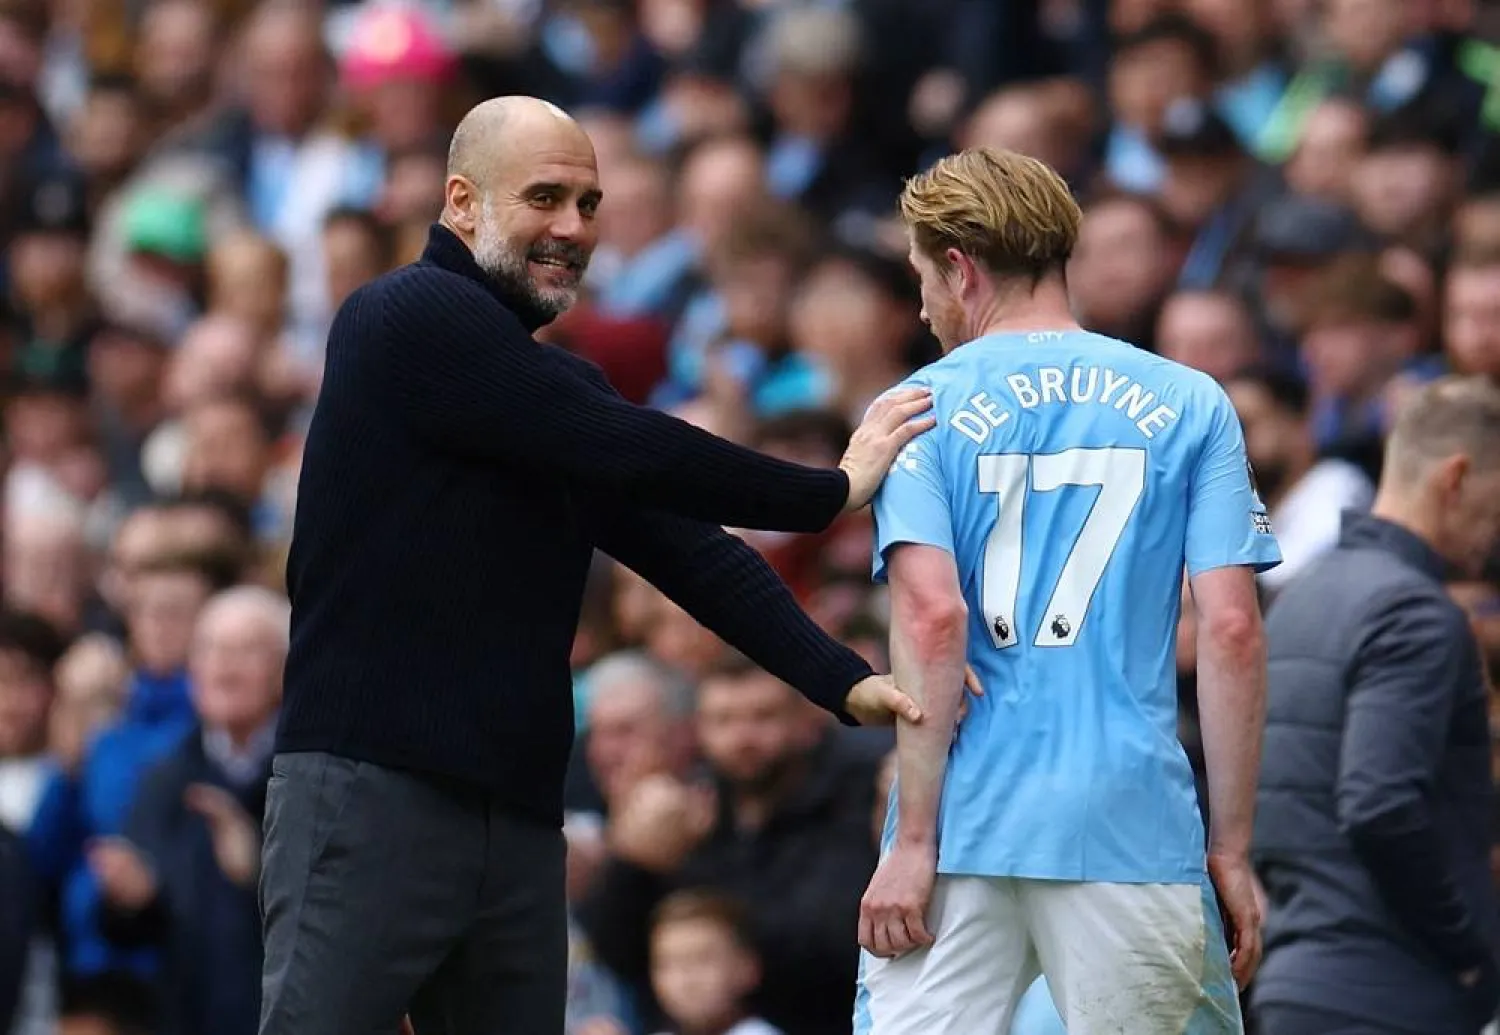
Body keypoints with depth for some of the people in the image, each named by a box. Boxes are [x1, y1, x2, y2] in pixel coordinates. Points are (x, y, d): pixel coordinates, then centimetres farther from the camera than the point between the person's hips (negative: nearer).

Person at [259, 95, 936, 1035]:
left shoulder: (562, 390, 19)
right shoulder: (409, 318, -7)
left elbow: (692, 552, 10)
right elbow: (629, 455, -13)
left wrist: (843, 680, -4)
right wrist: (831, 492, -5)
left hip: (519, 808, 8)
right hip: (371, 783, -8)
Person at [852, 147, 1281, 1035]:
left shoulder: (921, 410, 3)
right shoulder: (1191, 405, 8)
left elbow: (933, 618, -9)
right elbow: (1231, 628, 1)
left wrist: (914, 838, -8)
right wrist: (1233, 848, 5)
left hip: (965, 828, -1)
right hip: (1136, 828, 1)